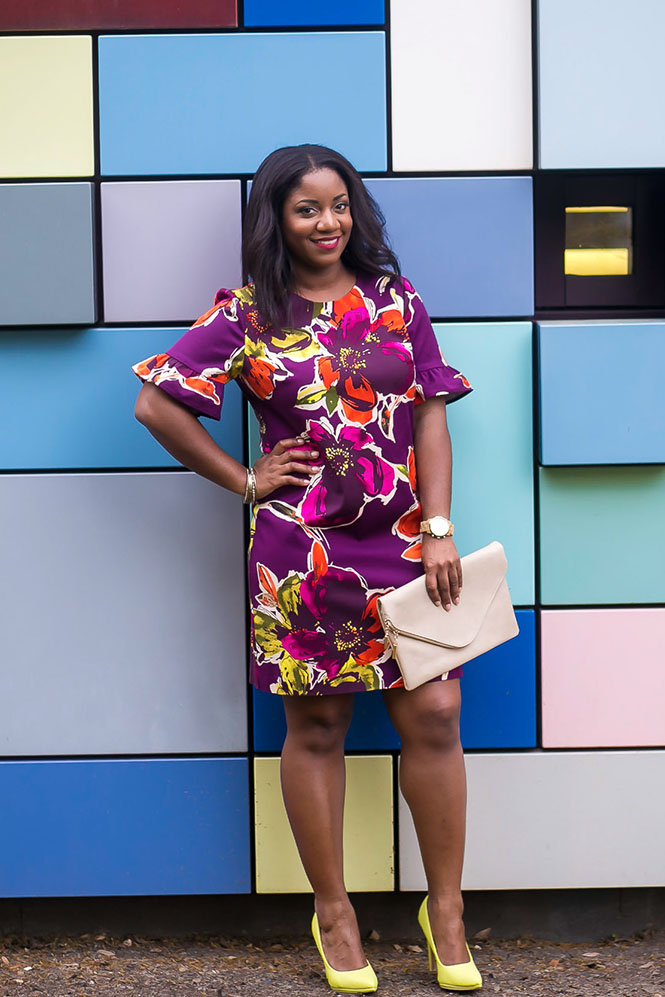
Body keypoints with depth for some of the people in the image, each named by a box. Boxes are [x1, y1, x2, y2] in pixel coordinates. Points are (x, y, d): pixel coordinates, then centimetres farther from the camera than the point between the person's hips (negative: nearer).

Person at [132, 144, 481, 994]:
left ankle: (445, 909, 16)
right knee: (317, 730, 7)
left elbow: (429, 415, 5)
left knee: (433, 716, 0)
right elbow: (156, 404, -2)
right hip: (301, 549, -2)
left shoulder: (395, 300, 8)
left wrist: (441, 530, -3)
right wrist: (243, 480, -1)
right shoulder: (247, 316, -1)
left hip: (403, 541, 2)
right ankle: (333, 912, 23)